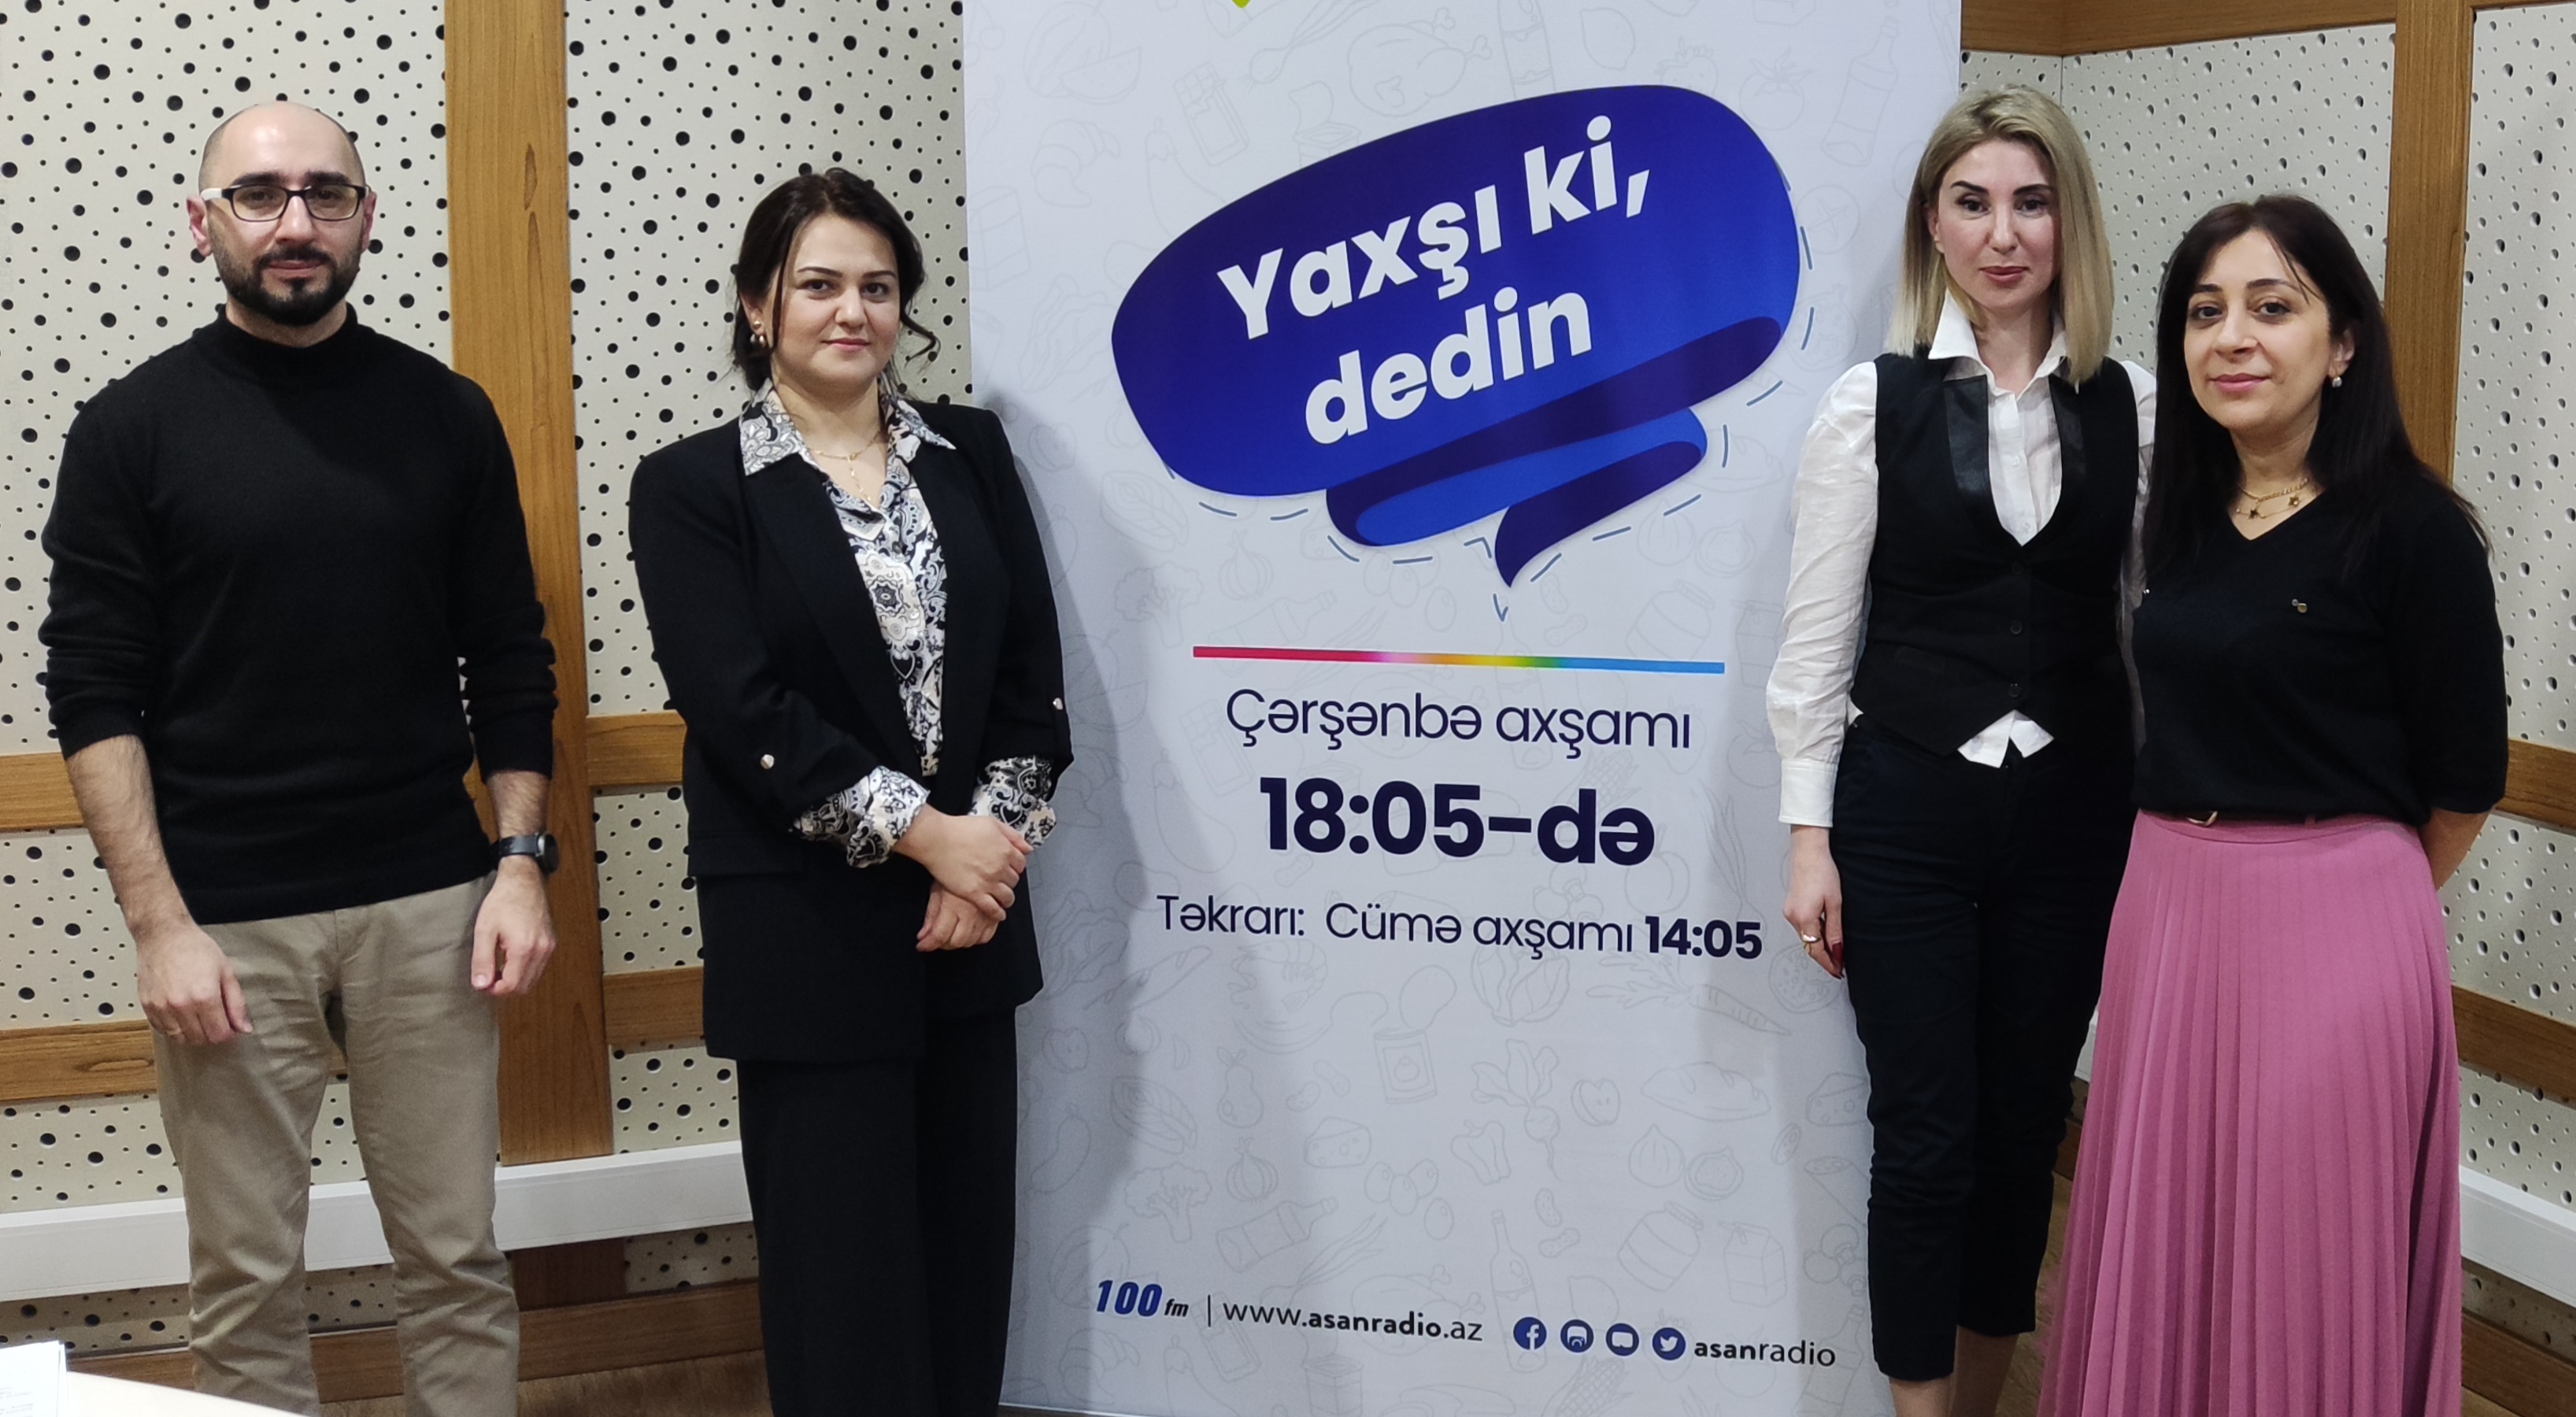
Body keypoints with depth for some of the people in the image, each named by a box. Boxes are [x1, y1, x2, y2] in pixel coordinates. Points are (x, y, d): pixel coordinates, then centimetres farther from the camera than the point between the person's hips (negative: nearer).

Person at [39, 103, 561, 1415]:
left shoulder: (445, 414, 5)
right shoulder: (133, 426, -1)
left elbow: (509, 660, 9)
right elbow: (94, 693, -4)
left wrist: (522, 862, 0)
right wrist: (158, 923, -11)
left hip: (427, 907, 2)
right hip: (225, 919, -1)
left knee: (456, 1256, 7)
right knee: (245, 1277, 6)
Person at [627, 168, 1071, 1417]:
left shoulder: (970, 453, 8)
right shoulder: (693, 487, -4)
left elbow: (1032, 669, 5)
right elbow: (741, 712, -12)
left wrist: (992, 843, -9)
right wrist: (925, 832, -16)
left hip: (971, 903, 4)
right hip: (807, 931, -4)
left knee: (968, 1241, 10)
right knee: (842, 1255, 2)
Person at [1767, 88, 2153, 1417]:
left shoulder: (2133, 408, 1)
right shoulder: (1872, 405, -5)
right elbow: (1816, 636, -4)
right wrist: (1809, 836, -6)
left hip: (2074, 812, 3)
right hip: (1908, 811, -2)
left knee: (2026, 1120, 13)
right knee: (1926, 1136, 3)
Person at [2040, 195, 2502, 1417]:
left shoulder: (2410, 526, -11)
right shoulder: (2185, 516, 8)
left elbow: (2462, 777, -6)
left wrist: (2361, 891, 6)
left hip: (2328, 935, -6)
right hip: (2164, 914, 6)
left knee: (2302, 1263, 5)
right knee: (2165, 1236, 15)